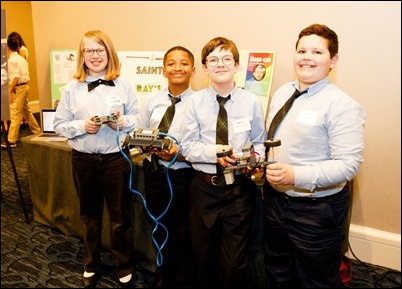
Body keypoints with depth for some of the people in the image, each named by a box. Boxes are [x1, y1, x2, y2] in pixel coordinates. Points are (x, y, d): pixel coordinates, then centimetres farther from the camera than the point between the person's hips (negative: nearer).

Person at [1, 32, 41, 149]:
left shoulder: (12, 60, -14)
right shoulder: (22, 58, 12)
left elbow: (16, 77, -21)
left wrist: (10, 91, -16)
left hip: (18, 88, -9)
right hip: (24, 86, 9)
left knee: (15, 114, -7)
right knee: (26, 111, 20)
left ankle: (11, 141, -5)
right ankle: (37, 132, 31)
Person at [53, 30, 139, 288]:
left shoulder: (123, 85, -2)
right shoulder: (73, 88, 1)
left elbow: (139, 118, 0)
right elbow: (60, 124, 2)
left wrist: (122, 123, -19)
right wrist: (82, 126, -15)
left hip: (116, 157, -2)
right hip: (83, 159, 2)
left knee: (120, 216, 9)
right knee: (90, 215, 19)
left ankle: (125, 268, 30)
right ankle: (91, 265, 40)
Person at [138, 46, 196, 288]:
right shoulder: (152, 101, 4)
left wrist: (180, 153, -27)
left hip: (183, 175, -5)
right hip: (154, 171, 5)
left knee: (183, 232, 13)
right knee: (160, 227, 22)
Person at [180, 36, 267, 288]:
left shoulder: (252, 102, -3)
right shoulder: (196, 101, -2)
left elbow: (259, 143, 4)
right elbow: (188, 147, -3)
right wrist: (214, 152, -21)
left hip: (239, 188, -1)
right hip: (204, 186, 2)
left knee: (236, 262, 7)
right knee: (204, 257, 19)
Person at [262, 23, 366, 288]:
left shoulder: (342, 105, -17)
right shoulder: (282, 93, 5)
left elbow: (349, 165, -23)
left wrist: (295, 176, -30)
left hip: (317, 210, -6)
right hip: (275, 199, 7)